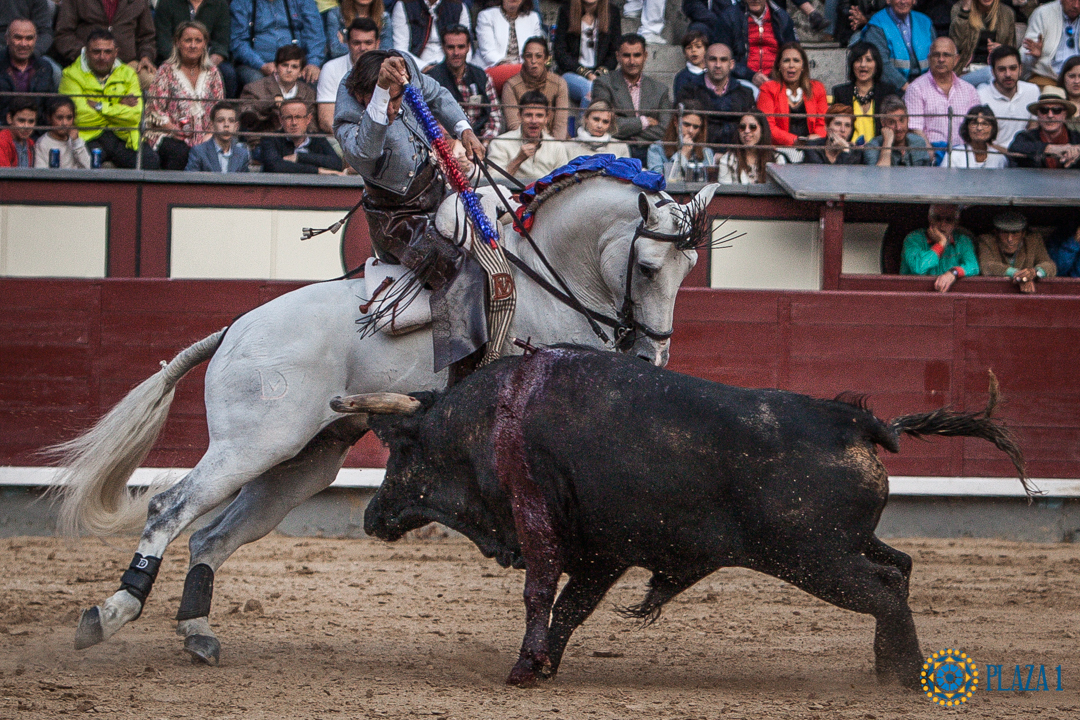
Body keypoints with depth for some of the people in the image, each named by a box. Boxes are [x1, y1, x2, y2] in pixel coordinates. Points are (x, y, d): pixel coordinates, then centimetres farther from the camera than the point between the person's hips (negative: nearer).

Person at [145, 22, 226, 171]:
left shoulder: (212, 73, 16)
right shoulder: (167, 71, 5)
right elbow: (155, 110, 0)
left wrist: (211, 134, -6)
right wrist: (174, 129, -16)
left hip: (204, 137, 3)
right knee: (179, 153, -37)